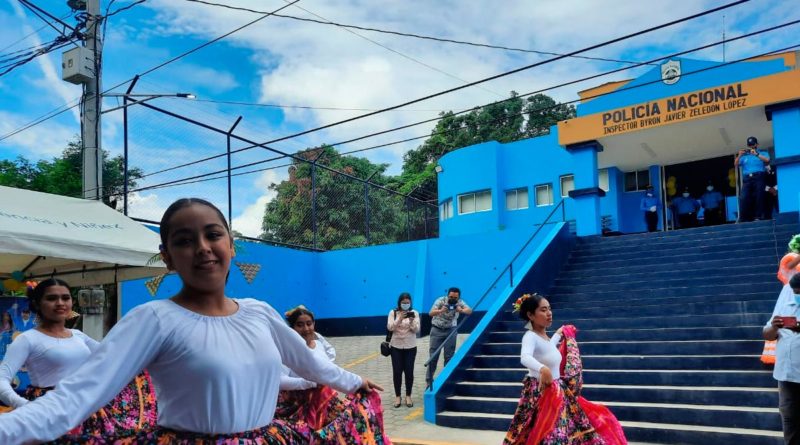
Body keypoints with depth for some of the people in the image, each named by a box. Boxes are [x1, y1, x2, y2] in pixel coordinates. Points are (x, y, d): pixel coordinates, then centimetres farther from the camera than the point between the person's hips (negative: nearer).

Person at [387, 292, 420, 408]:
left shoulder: (414, 313, 0)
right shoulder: (393, 313, -2)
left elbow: (416, 330, -6)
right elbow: (390, 327, -12)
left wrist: (411, 322, -25)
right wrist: (399, 319, -25)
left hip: (410, 347, 0)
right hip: (396, 347, 0)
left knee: (409, 371, 2)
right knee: (397, 372, 1)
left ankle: (408, 396, 16)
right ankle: (397, 396, 14)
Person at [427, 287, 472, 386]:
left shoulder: (459, 302, -11)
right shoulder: (440, 300, -17)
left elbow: (470, 311, -26)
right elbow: (431, 313, -27)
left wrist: (461, 310, -47)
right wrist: (440, 311, -47)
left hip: (451, 330, 1)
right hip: (437, 329, -1)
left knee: (449, 356, 1)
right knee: (433, 355, 1)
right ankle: (428, 380, 9)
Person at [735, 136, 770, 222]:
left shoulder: (762, 153, 15)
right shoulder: (744, 156, 21)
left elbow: (767, 160, -5)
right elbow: (736, 165, 12)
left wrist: (756, 154, -11)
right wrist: (739, 156, -3)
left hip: (758, 177, -2)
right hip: (747, 179, 2)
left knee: (759, 197, -9)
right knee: (744, 198, -11)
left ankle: (757, 217, -10)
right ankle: (743, 219, -14)